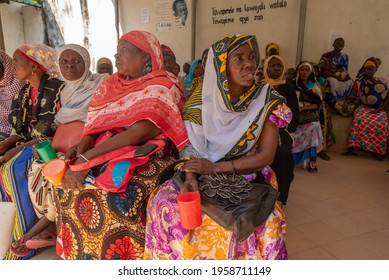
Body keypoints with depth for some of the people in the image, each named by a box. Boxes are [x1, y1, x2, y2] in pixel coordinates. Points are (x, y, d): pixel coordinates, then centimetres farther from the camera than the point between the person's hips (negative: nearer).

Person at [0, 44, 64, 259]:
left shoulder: (57, 88, -15)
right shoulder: (25, 92, 12)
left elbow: (52, 131, -19)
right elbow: (20, 128, 14)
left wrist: (19, 148, -19)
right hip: (29, 143, 8)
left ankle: (26, 233, -13)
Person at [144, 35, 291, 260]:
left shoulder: (268, 103, -6)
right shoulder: (202, 101, -1)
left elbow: (266, 156, -10)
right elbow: (191, 146, 0)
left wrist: (216, 167, -19)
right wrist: (191, 176, -21)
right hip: (202, 177, 2)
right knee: (164, 203, -20)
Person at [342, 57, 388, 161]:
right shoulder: (359, 82, 9)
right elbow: (352, 96, 7)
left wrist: (380, 108, -9)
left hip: (377, 109, 1)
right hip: (363, 107, 0)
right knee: (359, 120, -36)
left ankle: (377, 151, -20)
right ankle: (351, 148, -38)